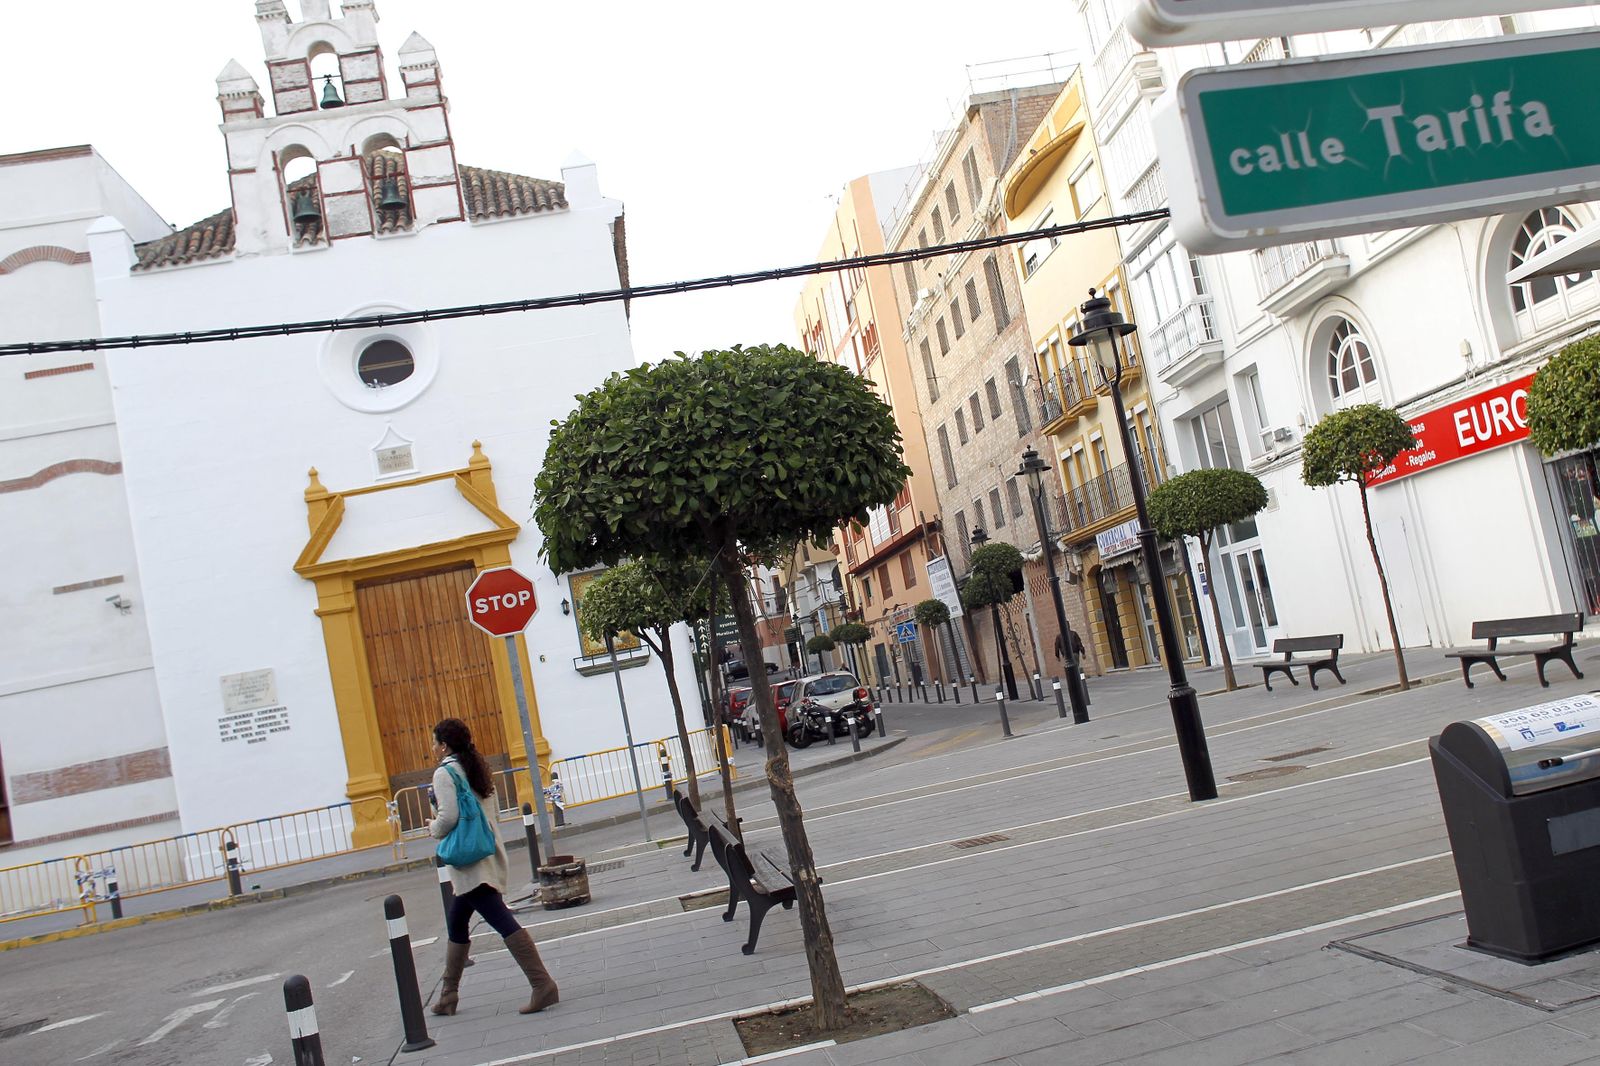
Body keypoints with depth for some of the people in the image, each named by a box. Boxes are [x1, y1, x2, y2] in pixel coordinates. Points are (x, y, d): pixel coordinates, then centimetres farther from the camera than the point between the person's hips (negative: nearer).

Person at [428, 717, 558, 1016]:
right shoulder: (473, 769, 17)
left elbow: (449, 816, -19)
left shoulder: (444, 773, -8)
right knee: (456, 924, 20)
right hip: (488, 855, 9)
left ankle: (543, 985, -20)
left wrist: (433, 829, 1)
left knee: (503, 923, -14)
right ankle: (449, 994, 29)